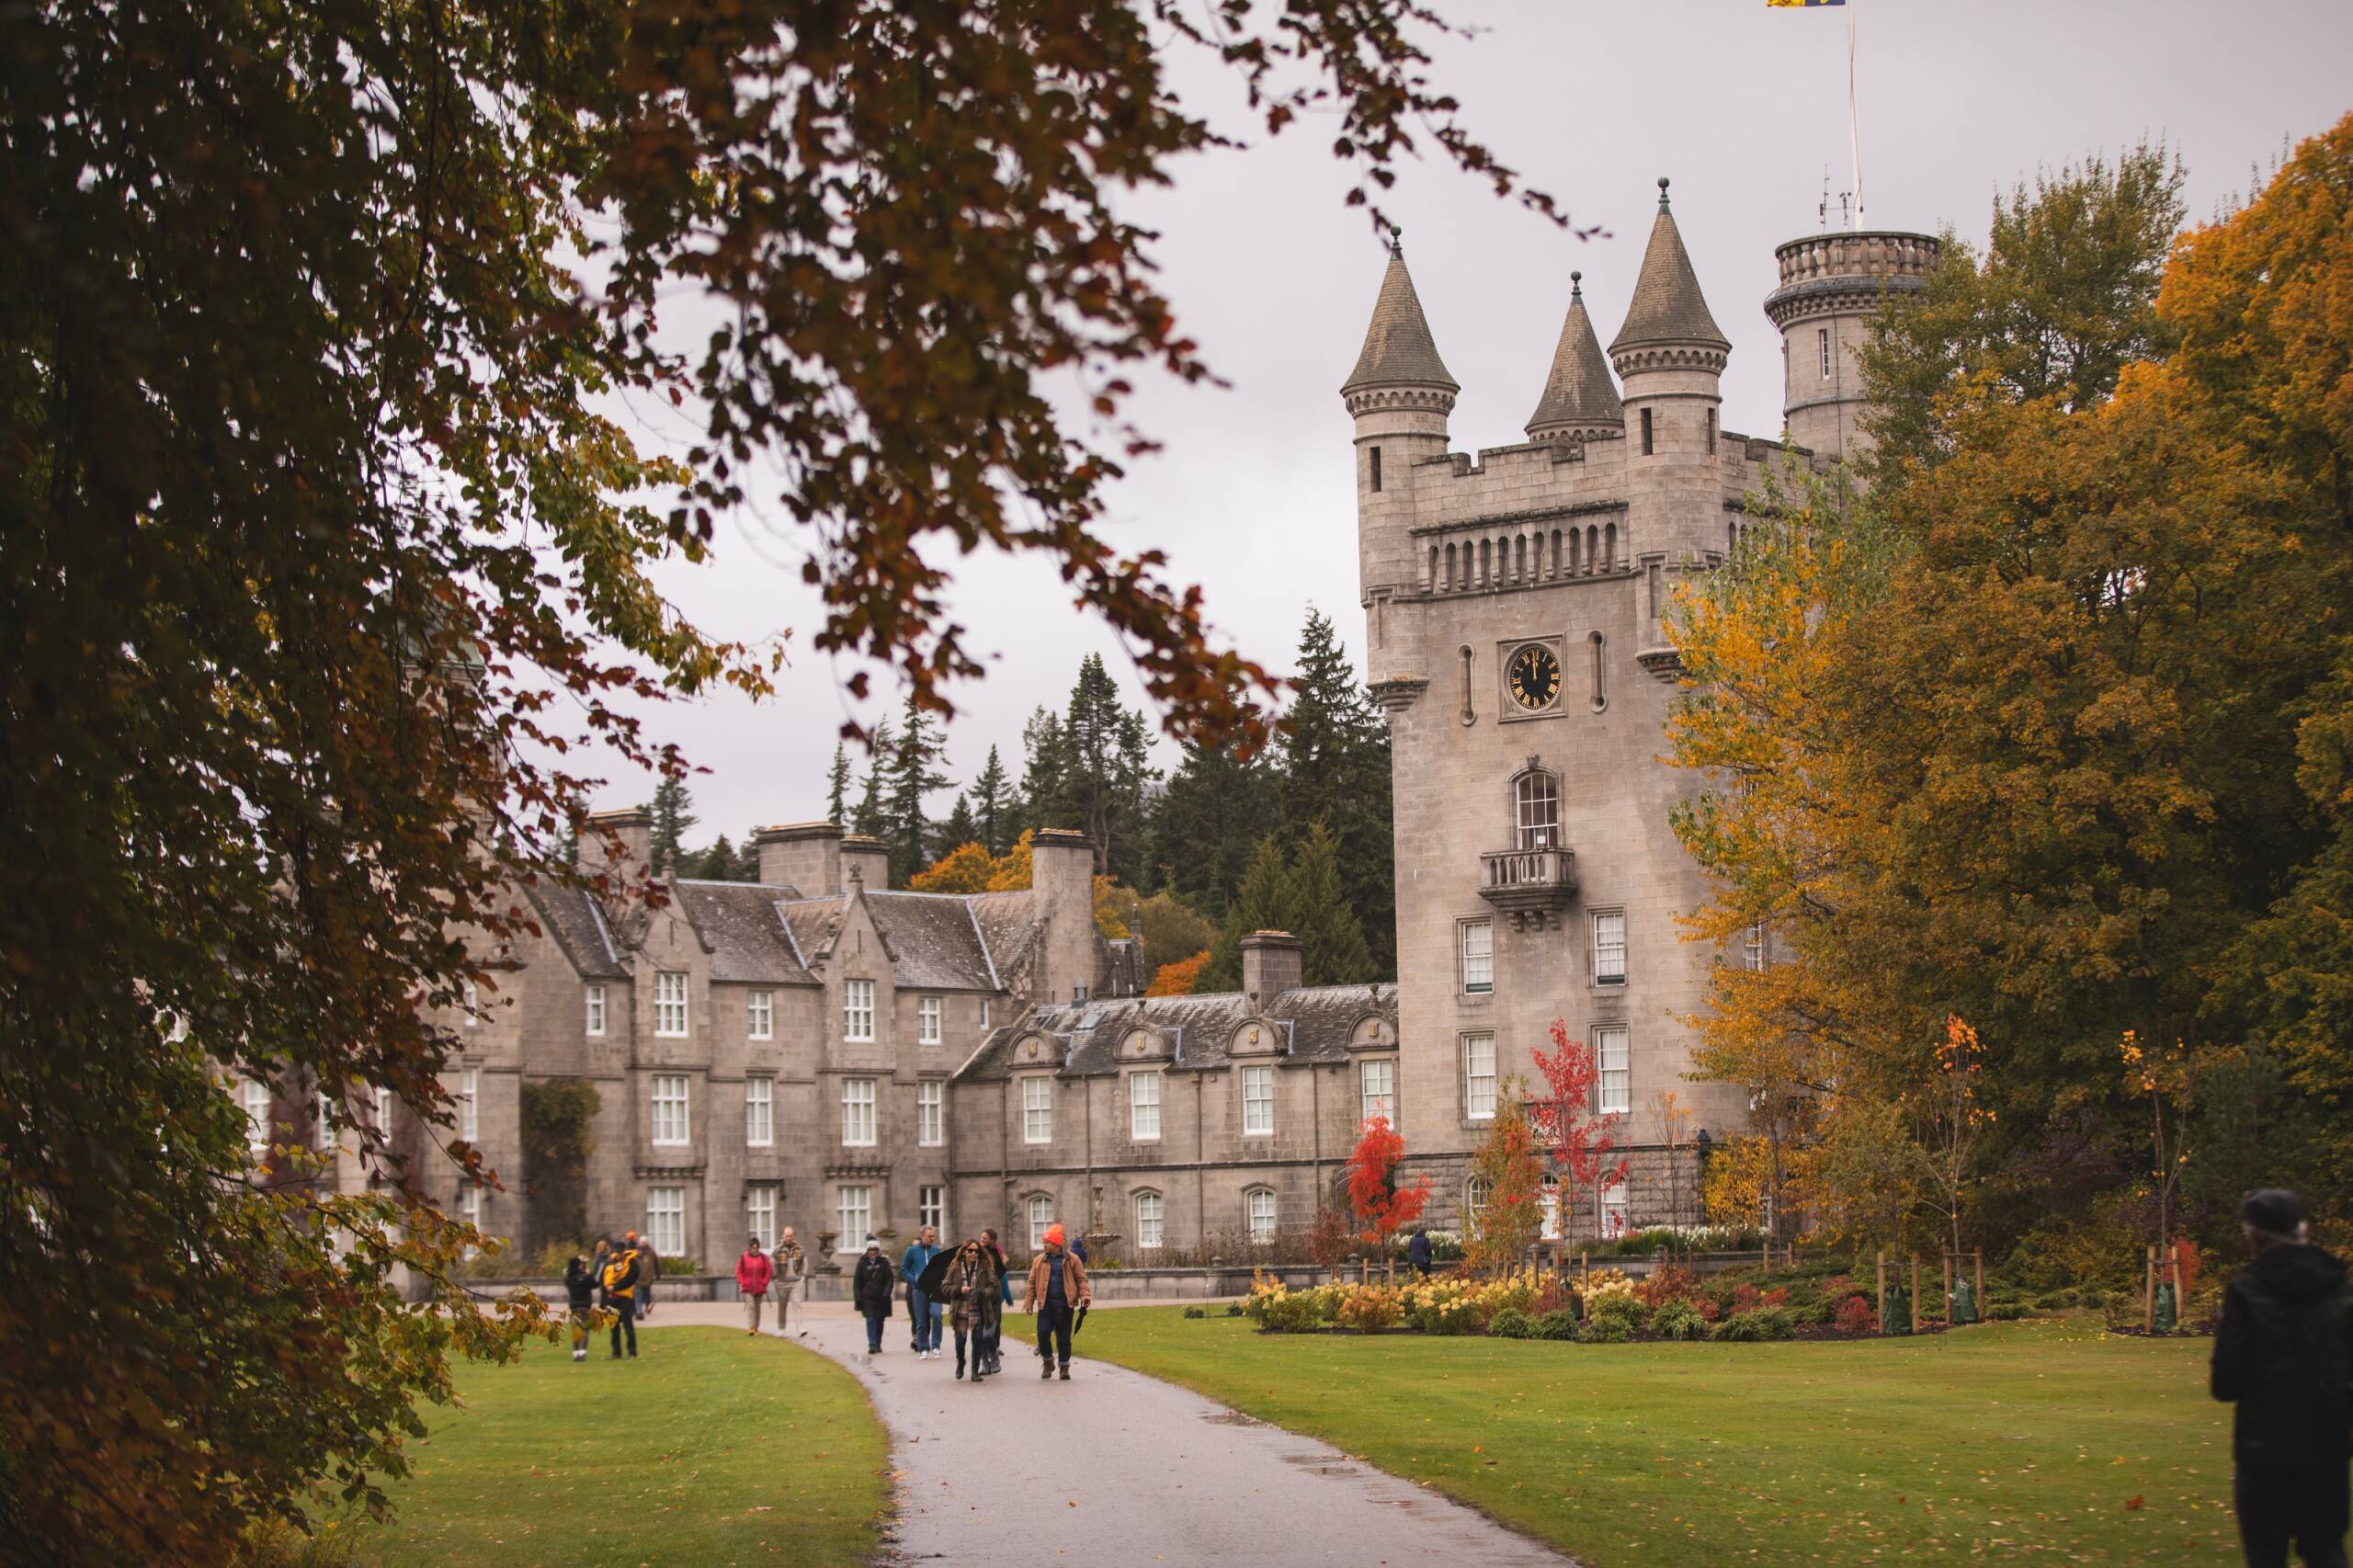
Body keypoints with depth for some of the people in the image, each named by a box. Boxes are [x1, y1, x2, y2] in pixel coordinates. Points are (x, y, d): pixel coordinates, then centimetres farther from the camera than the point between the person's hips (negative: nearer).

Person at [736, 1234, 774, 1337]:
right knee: (750, 1305, -17)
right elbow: (739, 1272, 2)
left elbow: (769, 1271, 4)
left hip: (759, 1288, 2)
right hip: (747, 1288, -2)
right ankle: (750, 1327, -24)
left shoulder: (763, 1258, 2)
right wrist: (743, 1283, -7)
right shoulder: (743, 1258, -2)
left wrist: (764, 1283, -5)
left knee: (757, 1308, 9)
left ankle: (756, 1328, 18)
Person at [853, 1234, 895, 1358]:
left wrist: (886, 1294, -10)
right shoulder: (863, 1263, 2)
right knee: (870, 1320, -12)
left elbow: (890, 1280, 2)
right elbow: (857, 1282, 2)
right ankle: (872, 1345, -16)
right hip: (867, 1298, -1)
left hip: (881, 1298, 1)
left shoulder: (884, 1262, 3)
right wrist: (858, 1299, -3)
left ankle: (878, 1345, 19)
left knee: (879, 1321, 8)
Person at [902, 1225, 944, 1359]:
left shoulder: (937, 1251, 10)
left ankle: (935, 1346, -10)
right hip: (918, 1289, 0)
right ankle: (923, 1349, 12)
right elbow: (903, 1270, 6)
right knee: (921, 1321, 2)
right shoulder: (912, 1251, 5)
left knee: (936, 1314, -19)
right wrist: (915, 1280, -8)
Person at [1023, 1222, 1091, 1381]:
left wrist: (1084, 1295, -12)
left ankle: (1064, 1367, 16)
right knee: (1043, 1333, -10)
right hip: (1046, 1304, 1)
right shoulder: (1040, 1260, 7)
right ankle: (1047, 1362, 12)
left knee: (1063, 1337, 4)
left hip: (1064, 1304, -1)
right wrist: (1029, 1303, 5)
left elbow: (1081, 1279, 3)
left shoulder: (1071, 1259, 2)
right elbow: (1032, 1282, 10)